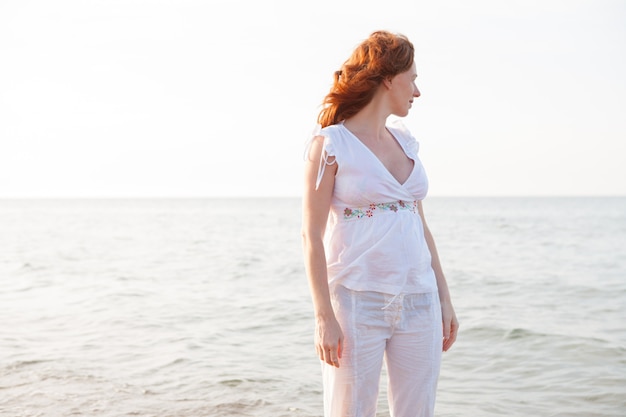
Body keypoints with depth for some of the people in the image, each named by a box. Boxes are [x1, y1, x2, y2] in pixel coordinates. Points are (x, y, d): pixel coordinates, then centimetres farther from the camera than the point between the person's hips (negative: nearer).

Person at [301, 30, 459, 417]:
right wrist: (324, 317, -14)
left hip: (418, 303, 6)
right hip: (358, 301, -6)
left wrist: (445, 298, 12)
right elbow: (312, 235, -9)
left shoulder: (405, 141, 13)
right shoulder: (330, 143, -5)